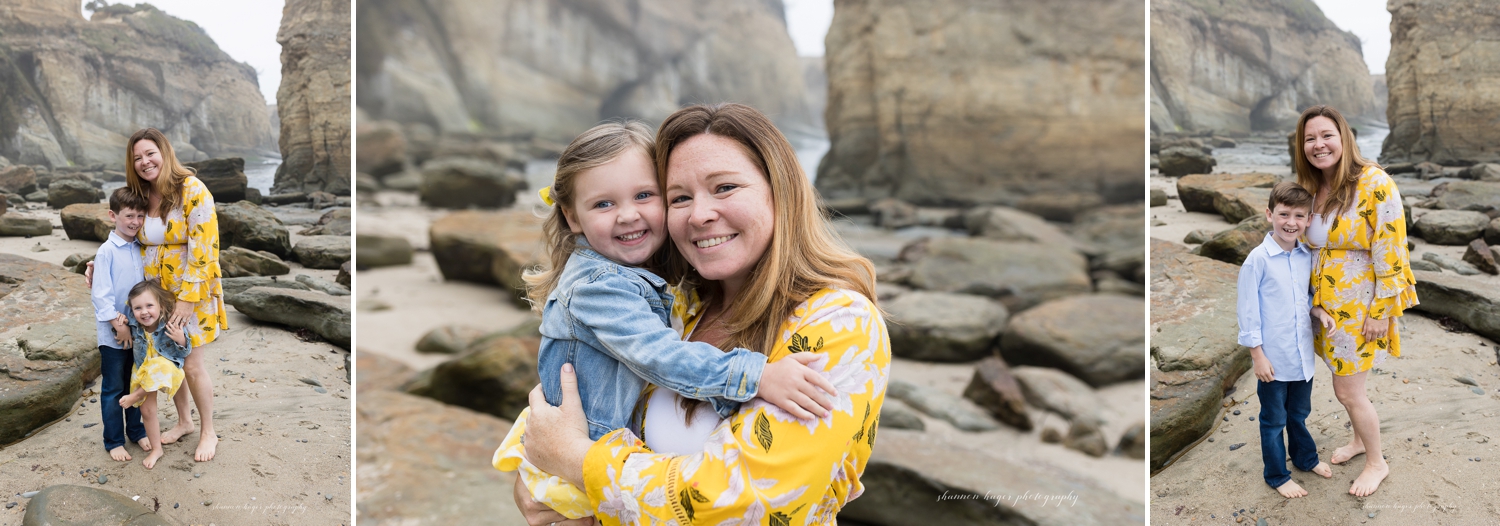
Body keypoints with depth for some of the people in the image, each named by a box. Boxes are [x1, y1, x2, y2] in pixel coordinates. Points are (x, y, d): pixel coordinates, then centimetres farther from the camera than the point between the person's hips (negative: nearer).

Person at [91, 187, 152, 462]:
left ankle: (136, 430, 31)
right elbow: (101, 293, -14)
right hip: (113, 334, -5)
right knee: (113, 389, 5)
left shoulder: (142, 250, 3)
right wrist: (118, 323, -15)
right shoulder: (107, 251, -12)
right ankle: (113, 440, 15)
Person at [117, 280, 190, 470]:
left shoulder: (171, 326, -25)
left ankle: (134, 397, -12)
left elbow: (185, 353, -13)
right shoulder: (134, 327, -14)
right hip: (142, 372, 4)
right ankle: (156, 449, 27)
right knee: (147, 411, 6)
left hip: (166, 369, -4)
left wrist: (181, 340, -33)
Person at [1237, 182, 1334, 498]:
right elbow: (1247, 310, -13)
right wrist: (1257, 355, -13)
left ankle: (1305, 458, 46)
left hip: (1303, 354, 5)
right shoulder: (1258, 259, -17)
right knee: (1274, 420, 11)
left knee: (1299, 413, 25)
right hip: (1274, 359, -5)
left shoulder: (1308, 257, -1)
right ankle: (1277, 475, 27)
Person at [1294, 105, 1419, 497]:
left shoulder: (1374, 183, -17)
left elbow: (1389, 251, -17)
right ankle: (1360, 440, 42)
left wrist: (1382, 312, -16)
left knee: (1348, 391, 1)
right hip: (1325, 304, 6)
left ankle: (1377, 463, 22)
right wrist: (1314, 302, 8)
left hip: (1358, 303, -6)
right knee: (1344, 386, 17)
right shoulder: (1310, 189, 3)